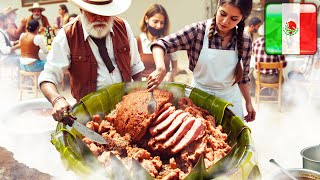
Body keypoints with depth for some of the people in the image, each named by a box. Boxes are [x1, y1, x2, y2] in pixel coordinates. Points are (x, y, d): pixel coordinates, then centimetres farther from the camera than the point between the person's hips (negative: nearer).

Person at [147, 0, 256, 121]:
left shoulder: (245, 41, -8)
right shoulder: (198, 31, -16)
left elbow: (242, 76, 5)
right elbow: (161, 44, -19)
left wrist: (248, 102, 10)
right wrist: (161, 69, -36)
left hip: (229, 98, 2)